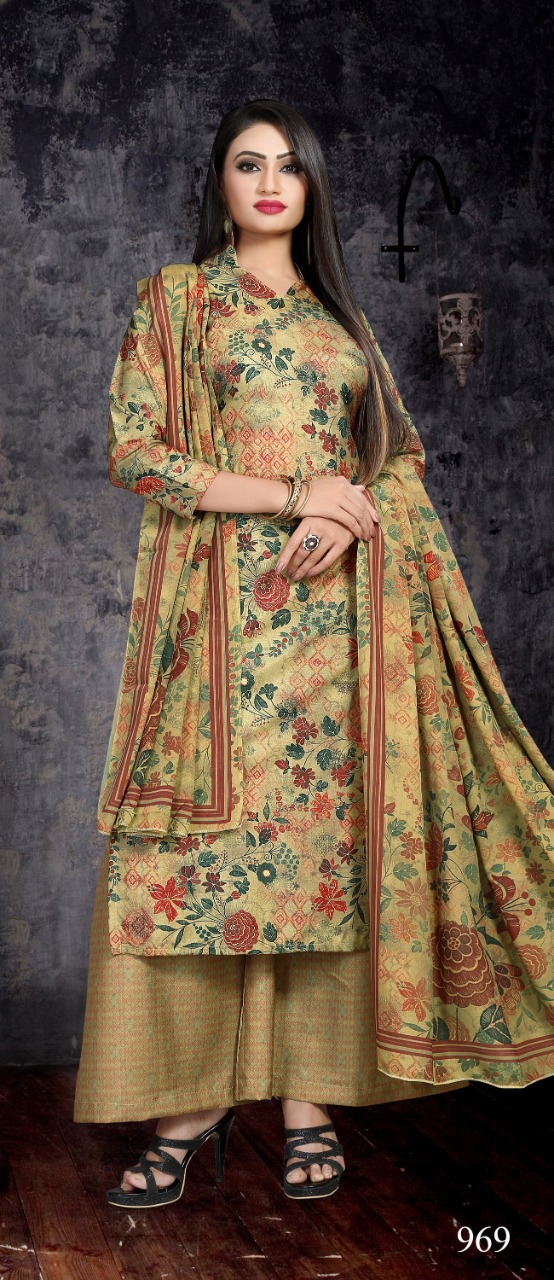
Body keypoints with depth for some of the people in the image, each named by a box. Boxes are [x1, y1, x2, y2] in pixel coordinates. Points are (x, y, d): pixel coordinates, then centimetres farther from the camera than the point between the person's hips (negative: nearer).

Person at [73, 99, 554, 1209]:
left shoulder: (341, 317, 19)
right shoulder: (174, 296, 9)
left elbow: (400, 455, 15)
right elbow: (134, 451, -3)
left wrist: (352, 516, -8)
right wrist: (293, 496, -11)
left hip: (340, 604, 3)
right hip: (225, 600, -3)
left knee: (329, 827, -1)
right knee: (209, 836, -7)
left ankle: (309, 1091, 5)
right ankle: (191, 1098, 1)